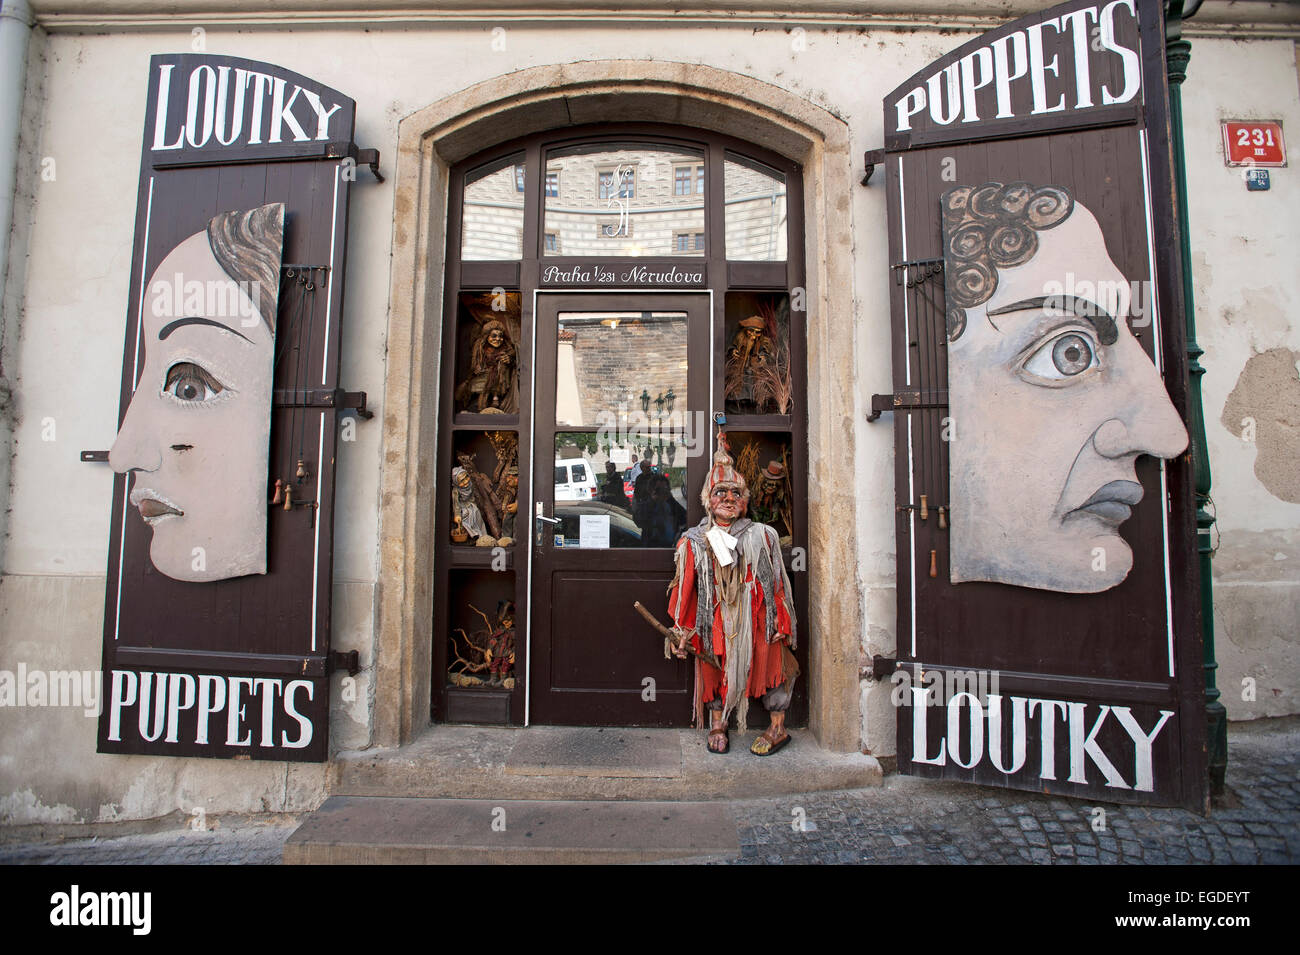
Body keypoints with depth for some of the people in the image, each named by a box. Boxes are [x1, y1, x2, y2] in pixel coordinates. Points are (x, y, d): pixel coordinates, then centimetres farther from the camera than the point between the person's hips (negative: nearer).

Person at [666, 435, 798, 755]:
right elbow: (685, 589, 2)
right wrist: (683, 631, 2)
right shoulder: (694, 542, -1)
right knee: (715, 668, 11)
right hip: (714, 620, 1)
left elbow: (777, 583, 2)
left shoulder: (762, 536, -1)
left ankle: (778, 728, 27)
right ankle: (717, 727, 32)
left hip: (755, 620, 0)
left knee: (766, 664, 8)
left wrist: (781, 623, 0)